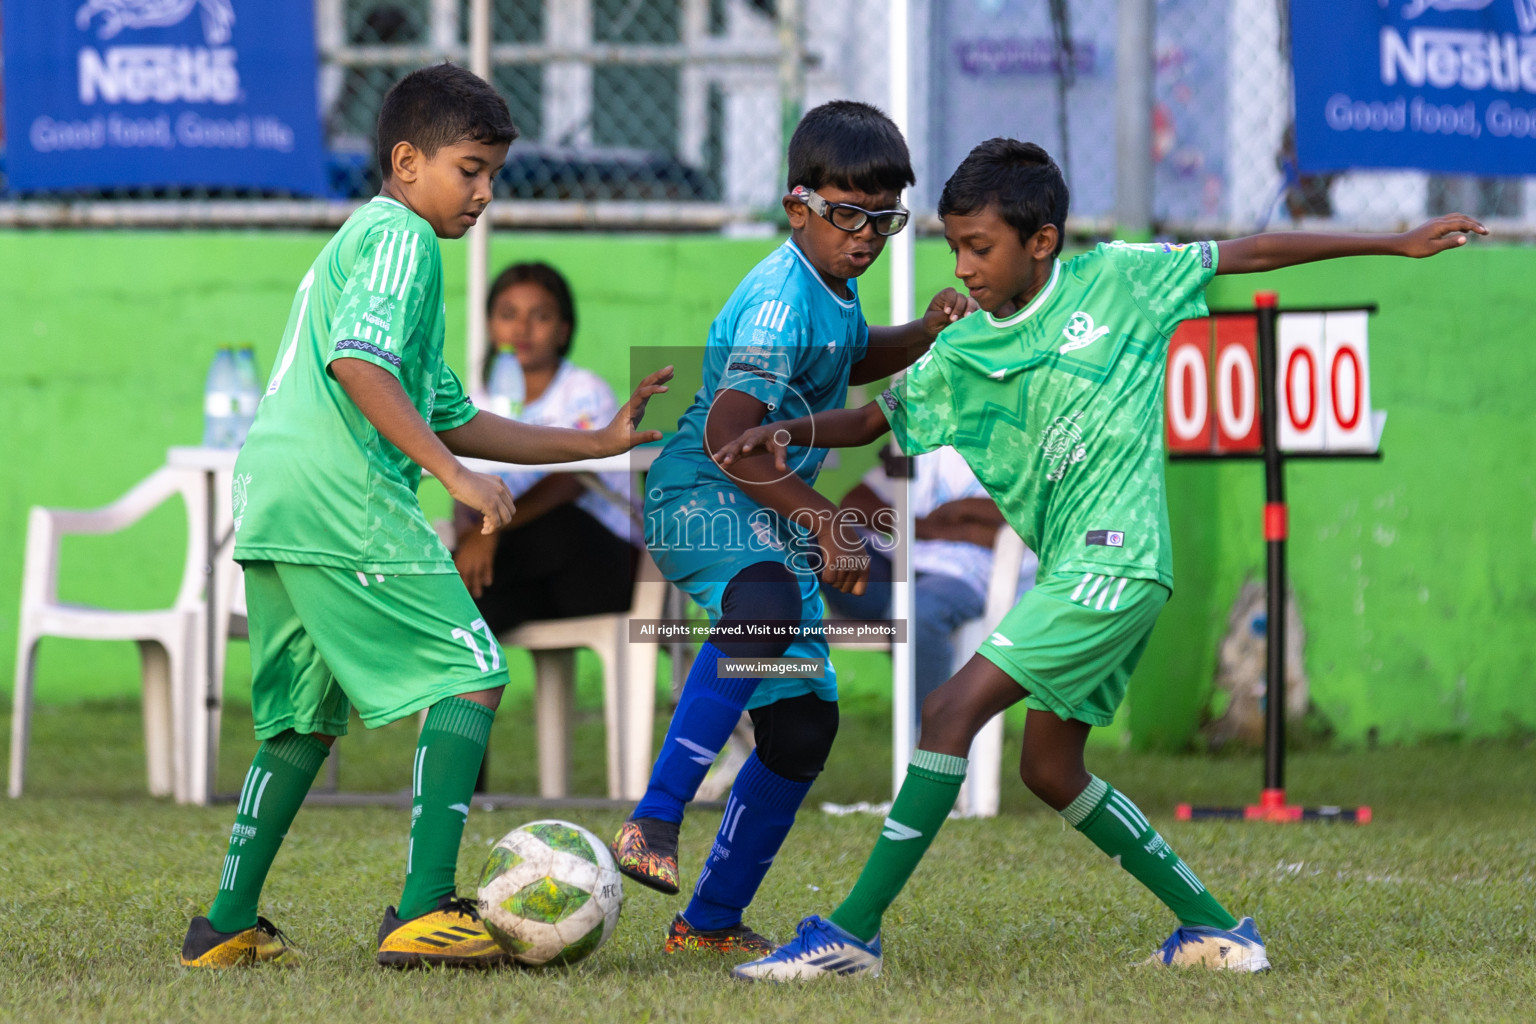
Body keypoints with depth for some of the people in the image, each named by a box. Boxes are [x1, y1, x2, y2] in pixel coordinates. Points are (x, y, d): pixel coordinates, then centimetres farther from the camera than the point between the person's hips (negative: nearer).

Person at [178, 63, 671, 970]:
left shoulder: (356, 243, 29)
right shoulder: (402, 239, -2)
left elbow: (451, 419, 29)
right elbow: (358, 361, -20)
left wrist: (599, 442, 26)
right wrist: (454, 474, -21)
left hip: (270, 501, 10)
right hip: (344, 498, -10)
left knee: (305, 717, 18)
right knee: (472, 675, -6)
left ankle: (229, 925, 16)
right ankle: (425, 910, -14)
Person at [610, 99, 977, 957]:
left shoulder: (833, 289, 9)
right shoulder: (782, 303, -20)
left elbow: (850, 359, 33)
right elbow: (727, 433, -29)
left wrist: (922, 335, 14)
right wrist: (822, 518, -32)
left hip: (775, 520, 10)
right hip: (701, 499, -10)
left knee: (804, 726, 6)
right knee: (766, 603, -41)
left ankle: (712, 921, 19)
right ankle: (655, 822, -45)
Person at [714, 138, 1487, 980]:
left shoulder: (1117, 280, -3)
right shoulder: (963, 354, 10)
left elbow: (1253, 254, 5)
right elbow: (874, 420, 18)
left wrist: (1397, 244, 8)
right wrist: (790, 431, -4)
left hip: (1115, 563, -8)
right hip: (1072, 573, 8)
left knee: (952, 710, -15)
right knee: (1049, 770, 12)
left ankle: (853, 931, -16)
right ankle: (1215, 929, 21)